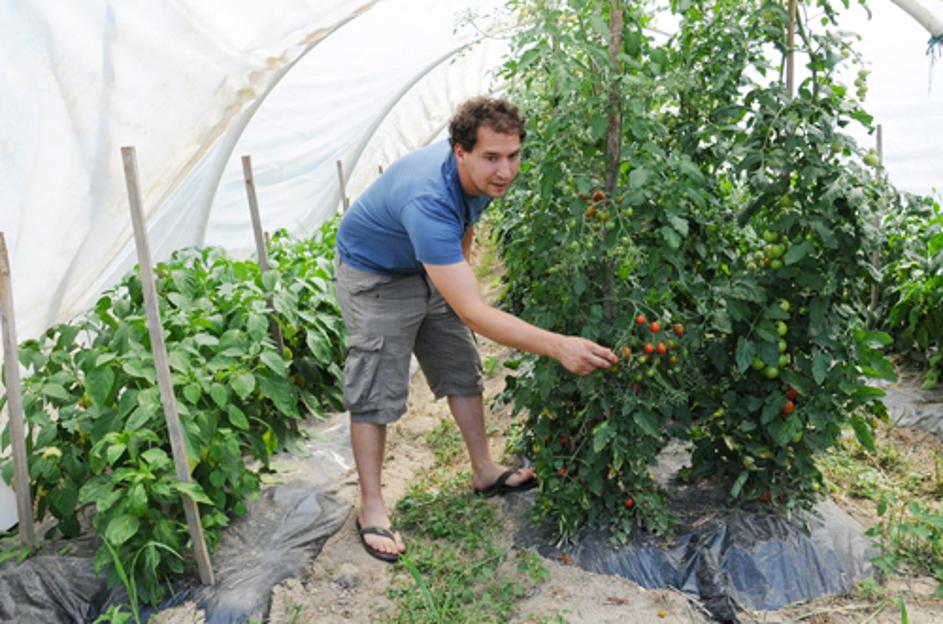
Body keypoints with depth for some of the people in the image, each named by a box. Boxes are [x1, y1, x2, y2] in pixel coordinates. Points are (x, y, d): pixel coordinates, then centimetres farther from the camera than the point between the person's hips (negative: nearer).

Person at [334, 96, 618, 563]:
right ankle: (371, 508, 8)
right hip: (374, 276, -7)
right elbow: (473, 313, -47)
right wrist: (559, 346, -51)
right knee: (376, 392, -6)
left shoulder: (485, 175, -18)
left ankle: (485, 472, 26)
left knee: (462, 370, 11)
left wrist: (457, 269, 16)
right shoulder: (428, 202, -44)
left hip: (432, 267, 8)